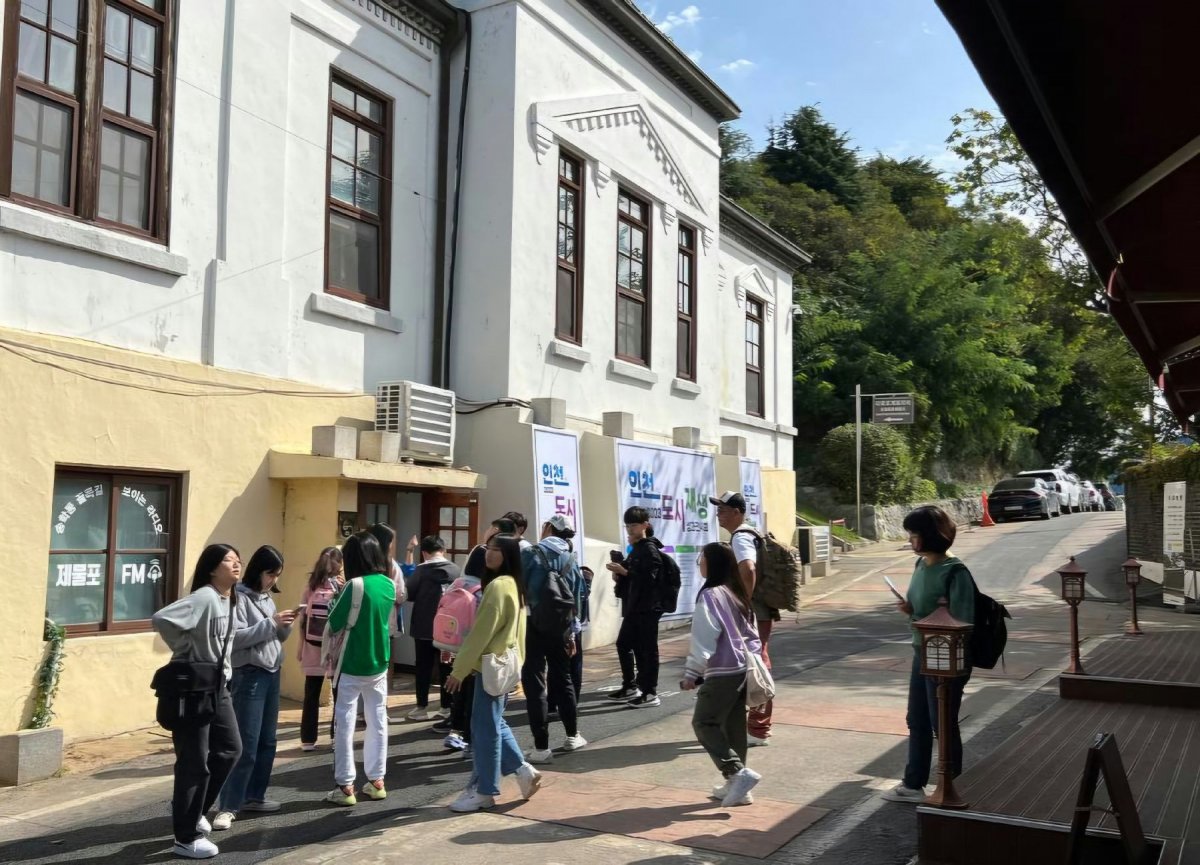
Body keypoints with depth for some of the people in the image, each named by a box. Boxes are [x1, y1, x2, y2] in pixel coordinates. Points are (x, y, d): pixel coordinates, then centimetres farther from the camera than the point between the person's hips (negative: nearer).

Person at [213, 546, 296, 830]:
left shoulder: (268, 598, 13)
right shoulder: (239, 597, -10)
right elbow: (235, 637, -19)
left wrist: (285, 626, -3)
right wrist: (271, 622, -22)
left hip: (272, 674, 8)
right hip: (248, 676, -8)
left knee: (267, 742, 12)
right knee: (246, 745, -8)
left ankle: (254, 796, 24)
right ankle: (228, 806, 0)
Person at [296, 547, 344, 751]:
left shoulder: (311, 587, 3)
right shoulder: (343, 587, -6)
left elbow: (302, 619, 4)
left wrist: (301, 645, 10)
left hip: (313, 647, 3)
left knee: (311, 695, 7)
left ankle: (308, 740, 9)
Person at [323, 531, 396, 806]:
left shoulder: (355, 585, -19)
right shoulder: (389, 584, 1)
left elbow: (334, 624, -12)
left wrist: (338, 596, 2)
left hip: (352, 666, -6)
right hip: (379, 664, 6)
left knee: (345, 725, 4)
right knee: (378, 722, 13)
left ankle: (346, 787, 7)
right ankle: (376, 781, 19)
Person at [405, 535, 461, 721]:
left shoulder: (421, 570, -10)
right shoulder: (456, 570, -2)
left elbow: (408, 593, -7)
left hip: (424, 627, -2)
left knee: (424, 667, 7)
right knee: (446, 666, 9)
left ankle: (422, 708, 10)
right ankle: (447, 707, 11)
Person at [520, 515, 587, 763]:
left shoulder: (531, 554, -8)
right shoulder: (572, 560, 8)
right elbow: (577, 599, 11)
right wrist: (572, 632, 18)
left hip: (534, 625, -5)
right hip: (560, 627, 5)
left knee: (534, 684, 0)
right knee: (562, 679, 21)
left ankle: (541, 747, -2)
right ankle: (572, 736, 30)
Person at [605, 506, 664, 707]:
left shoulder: (649, 548, -9)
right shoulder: (635, 549, 17)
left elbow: (649, 577, -20)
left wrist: (623, 571, -21)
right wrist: (619, 575, 2)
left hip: (647, 608, -9)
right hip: (633, 607, 9)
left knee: (647, 649, -4)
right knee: (623, 645, 14)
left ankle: (650, 693, 2)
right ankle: (630, 686, 26)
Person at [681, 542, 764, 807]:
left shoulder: (710, 595, -14)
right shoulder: (738, 593, 12)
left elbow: (704, 639, -17)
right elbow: (751, 634, 17)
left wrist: (691, 673, -12)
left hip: (722, 672, -9)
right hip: (742, 669, 9)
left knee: (704, 723, 1)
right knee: (734, 726, 13)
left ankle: (738, 772, -9)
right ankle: (735, 784, 18)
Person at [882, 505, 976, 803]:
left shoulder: (955, 573, -19)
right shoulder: (921, 565, 5)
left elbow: (961, 624, -21)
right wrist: (910, 609, -4)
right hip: (921, 654, 8)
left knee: (943, 724, 7)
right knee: (917, 722, 16)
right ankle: (913, 784, 29)